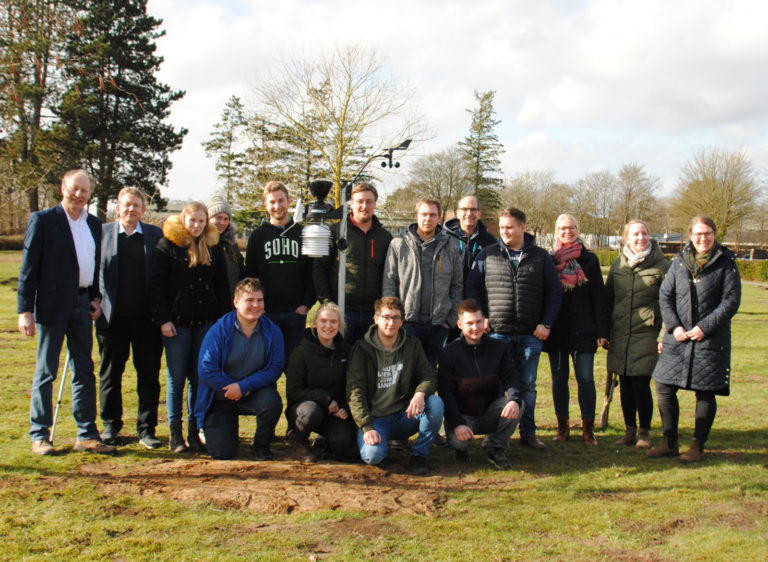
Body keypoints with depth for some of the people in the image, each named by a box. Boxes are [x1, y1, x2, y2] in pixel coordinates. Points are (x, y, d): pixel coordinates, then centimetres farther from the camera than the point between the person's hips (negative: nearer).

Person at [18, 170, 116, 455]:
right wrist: (25, 310, -13)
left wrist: (96, 298, 6)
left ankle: (87, 435, 15)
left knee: (84, 371, 8)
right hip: (52, 305, -5)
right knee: (46, 371, 3)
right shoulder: (43, 220, -5)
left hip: (82, 304, 6)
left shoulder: (94, 224, 11)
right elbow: (29, 268, -8)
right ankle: (39, 436, 13)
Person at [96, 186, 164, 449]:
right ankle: (111, 426, 24)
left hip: (146, 317, 0)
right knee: (110, 374, 10)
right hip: (112, 316, 0)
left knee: (149, 375, 4)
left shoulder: (155, 235, 5)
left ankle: (146, 428, 14)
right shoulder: (102, 232, 5)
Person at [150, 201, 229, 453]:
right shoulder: (167, 245, 0)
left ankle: (194, 431, 12)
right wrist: (163, 319, -10)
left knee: (200, 378, 5)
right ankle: (175, 433, 7)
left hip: (205, 323, 3)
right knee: (177, 378, 1)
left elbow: (221, 285, 13)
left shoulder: (213, 247, 11)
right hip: (177, 323, -3)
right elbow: (156, 284, -3)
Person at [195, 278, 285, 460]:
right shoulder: (219, 330, -11)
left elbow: (276, 367, -12)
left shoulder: (272, 331, -6)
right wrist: (232, 390, -17)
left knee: (271, 402, -34)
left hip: (255, 393, 1)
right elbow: (206, 370, -14)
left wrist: (243, 386, -22)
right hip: (220, 397, -1)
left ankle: (261, 445, -3)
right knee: (222, 452, -12)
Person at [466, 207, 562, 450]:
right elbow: (472, 287, 7)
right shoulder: (487, 255, 6)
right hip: (497, 332, 0)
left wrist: (546, 323, -1)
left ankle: (528, 432, 20)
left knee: (527, 385, 9)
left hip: (531, 335, 1)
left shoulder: (541, 257, 7)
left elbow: (554, 292, 8)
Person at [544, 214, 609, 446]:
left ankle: (588, 429, 7)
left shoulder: (589, 259, 4)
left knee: (586, 378, -2)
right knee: (559, 378, 7)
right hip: (556, 330, 1)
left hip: (583, 330, -1)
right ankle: (563, 426, 18)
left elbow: (599, 297, 3)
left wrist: (602, 331, -3)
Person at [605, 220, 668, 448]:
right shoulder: (617, 265, 9)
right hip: (620, 334, 4)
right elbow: (608, 299, 15)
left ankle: (644, 432, 13)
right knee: (625, 384, 8)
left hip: (647, 334, -4)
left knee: (641, 384, -5)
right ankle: (629, 430, 22)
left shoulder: (661, 265, -2)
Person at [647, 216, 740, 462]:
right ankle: (670, 443, 17)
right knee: (664, 389, 4)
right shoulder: (679, 261, 7)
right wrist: (674, 326, -8)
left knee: (705, 393, 2)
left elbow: (731, 301, -6)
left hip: (711, 340, -3)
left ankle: (698, 447, 14)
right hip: (677, 338, 3)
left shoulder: (726, 263, -1)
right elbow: (665, 295, 6)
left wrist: (705, 327, -13)